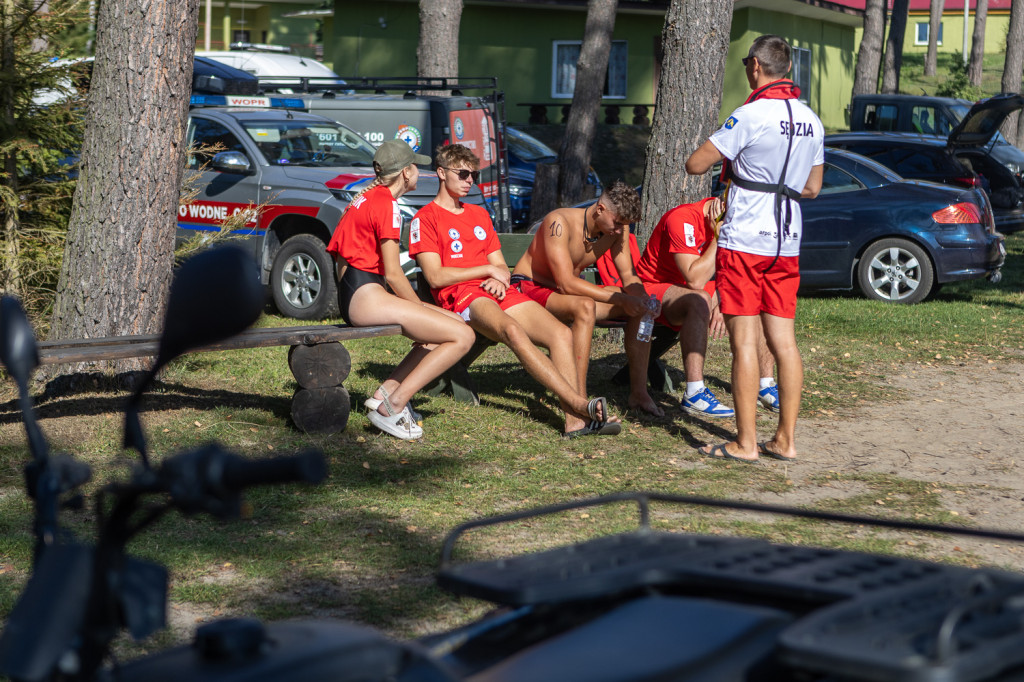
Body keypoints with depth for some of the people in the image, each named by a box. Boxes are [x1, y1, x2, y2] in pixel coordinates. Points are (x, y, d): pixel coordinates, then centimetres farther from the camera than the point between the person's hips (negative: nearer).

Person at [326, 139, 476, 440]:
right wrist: (420, 309, 0)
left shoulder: (366, 196, 20)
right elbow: (393, 273, -14)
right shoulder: (386, 203, -9)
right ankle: (392, 406, -14)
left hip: (352, 296, 10)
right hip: (367, 296, -10)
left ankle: (387, 392, 5)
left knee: (454, 324, 13)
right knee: (462, 336, -13)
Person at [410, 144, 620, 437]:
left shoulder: (479, 214, 29)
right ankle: (579, 404, -46)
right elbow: (435, 276, -5)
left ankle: (574, 420, -33)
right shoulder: (426, 218, 7)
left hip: (499, 292, 7)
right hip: (462, 295, -7)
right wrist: (489, 270, -1)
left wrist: (500, 278, -1)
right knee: (512, 330, -37)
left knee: (561, 333, -19)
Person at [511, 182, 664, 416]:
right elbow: (567, 284, -34)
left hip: (571, 289, 8)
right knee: (585, 306, -38)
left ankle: (639, 392, -7)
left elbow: (628, 275, 1)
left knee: (640, 307, -9)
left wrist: (644, 298, -22)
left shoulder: (618, 227, -6)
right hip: (529, 287, -8)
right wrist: (620, 299, -36)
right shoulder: (559, 223, -28)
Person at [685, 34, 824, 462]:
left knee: (744, 342, -3)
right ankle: (785, 440, 12)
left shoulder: (751, 116, -13)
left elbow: (694, 165, -11)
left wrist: (723, 156, 9)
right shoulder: (811, 122, 9)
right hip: (786, 245, 7)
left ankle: (745, 443, 0)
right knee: (783, 341, 8)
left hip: (744, 242, -7)